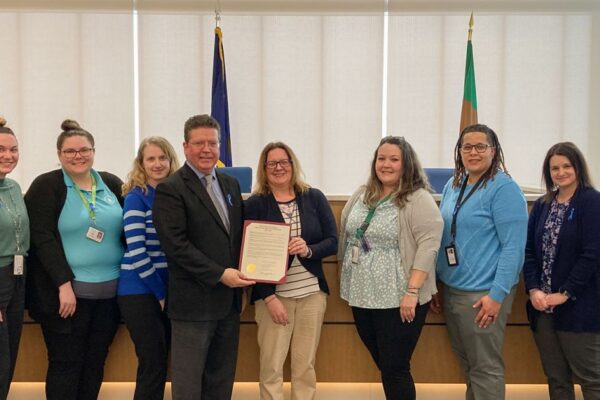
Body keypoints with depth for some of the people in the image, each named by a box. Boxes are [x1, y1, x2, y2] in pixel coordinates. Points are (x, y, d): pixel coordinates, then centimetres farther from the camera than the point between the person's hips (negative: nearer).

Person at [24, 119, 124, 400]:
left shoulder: (112, 184, 9)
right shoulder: (46, 186, -4)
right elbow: (43, 238, -12)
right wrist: (64, 284, -18)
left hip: (109, 291, 4)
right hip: (65, 290, -4)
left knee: (95, 363, 12)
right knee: (66, 363, 4)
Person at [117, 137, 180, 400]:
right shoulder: (136, 197, -9)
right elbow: (136, 252, -15)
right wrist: (160, 292, -12)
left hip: (167, 289, 6)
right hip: (141, 291, -6)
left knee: (160, 363, 13)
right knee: (153, 366, -2)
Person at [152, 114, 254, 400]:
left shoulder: (231, 184, 13)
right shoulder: (170, 189, -9)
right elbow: (175, 245, -17)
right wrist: (219, 274, -18)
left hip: (229, 300, 7)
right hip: (194, 301, -6)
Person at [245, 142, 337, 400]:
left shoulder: (315, 198, 3)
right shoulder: (254, 205, -4)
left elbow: (333, 241, 2)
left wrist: (308, 250, -19)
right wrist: (269, 298, -13)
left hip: (312, 293, 2)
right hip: (273, 294, -2)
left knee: (306, 364, 9)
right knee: (271, 366, 2)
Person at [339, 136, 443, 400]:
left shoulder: (418, 199, -11)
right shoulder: (362, 195, 10)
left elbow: (428, 245, -19)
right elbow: (344, 234, 19)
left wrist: (412, 291, -24)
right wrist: (347, 279, 19)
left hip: (398, 300, -6)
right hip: (362, 296, 7)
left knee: (394, 369, 0)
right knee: (383, 364, 17)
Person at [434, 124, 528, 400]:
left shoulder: (503, 188, -12)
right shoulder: (452, 186, 9)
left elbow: (514, 247, -16)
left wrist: (497, 295, -20)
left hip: (483, 294, -7)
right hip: (451, 290, 7)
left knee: (485, 367, 3)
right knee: (466, 362, 19)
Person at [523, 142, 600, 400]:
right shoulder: (542, 205, 12)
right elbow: (529, 250, 8)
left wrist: (564, 293, -15)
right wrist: (533, 289, -6)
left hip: (579, 307, -5)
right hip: (543, 306, 6)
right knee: (556, 379, 12)